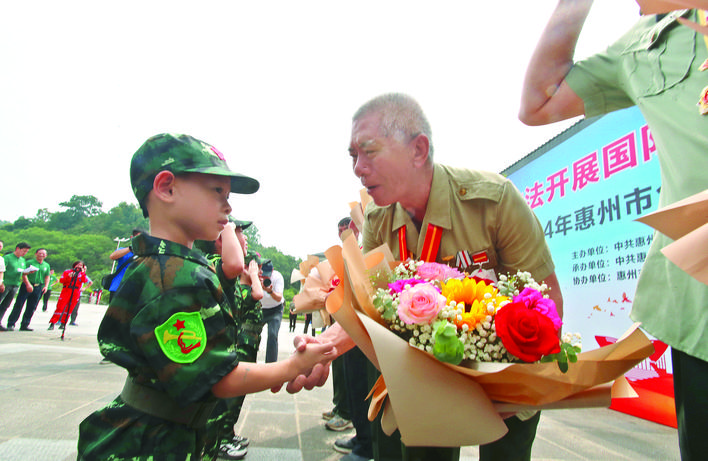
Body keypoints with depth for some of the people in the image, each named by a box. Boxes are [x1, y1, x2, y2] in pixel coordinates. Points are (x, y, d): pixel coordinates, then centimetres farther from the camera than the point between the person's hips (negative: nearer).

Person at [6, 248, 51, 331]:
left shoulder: (47, 265, 14)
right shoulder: (30, 263, -2)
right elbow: (24, 274, -9)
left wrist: (46, 286, 1)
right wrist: (28, 284, -19)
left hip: (38, 287, 4)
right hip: (27, 286, -4)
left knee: (31, 308, 5)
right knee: (19, 305, -5)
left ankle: (24, 325, 12)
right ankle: (11, 324, 3)